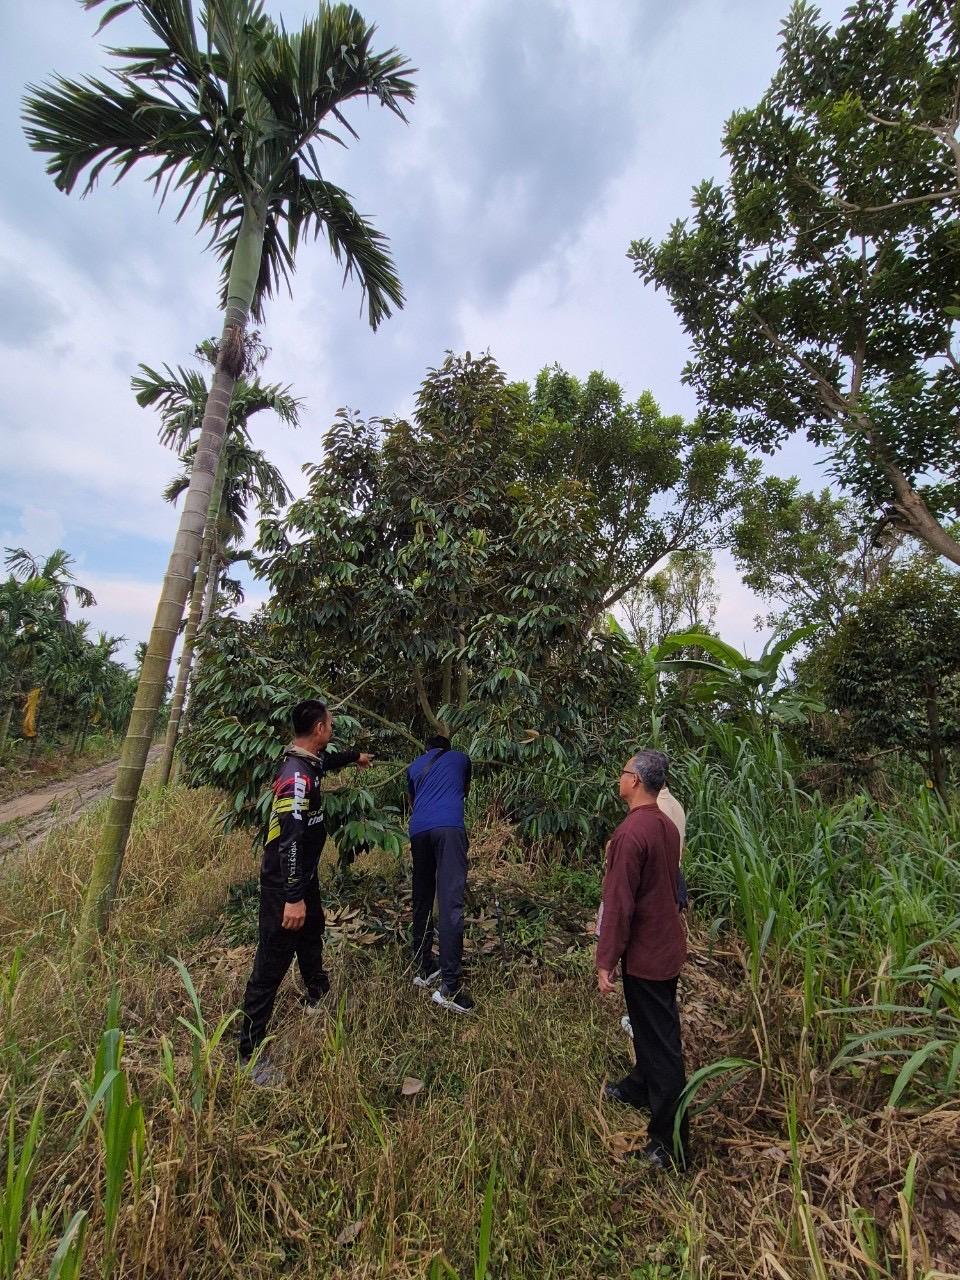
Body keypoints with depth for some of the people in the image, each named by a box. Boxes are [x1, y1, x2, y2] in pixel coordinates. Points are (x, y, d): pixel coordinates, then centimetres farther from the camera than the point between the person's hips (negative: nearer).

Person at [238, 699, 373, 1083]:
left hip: (304, 875, 11)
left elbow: (327, 761, 27)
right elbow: (289, 838, -33)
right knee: (273, 962, 1)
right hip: (283, 883, -11)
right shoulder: (296, 775, -29)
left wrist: (355, 756, 44)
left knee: (311, 936, 29)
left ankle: (317, 996, 53)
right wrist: (292, 897, -33)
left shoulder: (309, 762, 0)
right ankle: (250, 1052, 16)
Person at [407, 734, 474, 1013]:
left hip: (418, 830, 4)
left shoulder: (414, 766, 29)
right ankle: (450, 986, -14)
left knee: (421, 902, 17)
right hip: (449, 827, -3)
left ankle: (422, 969, 24)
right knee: (450, 903, -9)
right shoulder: (461, 758, 25)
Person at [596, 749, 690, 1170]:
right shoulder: (667, 825, 1)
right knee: (651, 1027, 26)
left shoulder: (630, 833, -27)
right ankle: (640, 1089, 47)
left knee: (660, 1041, 5)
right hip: (667, 943, 9)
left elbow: (619, 903, -24)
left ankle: (672, 1142, 20)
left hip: (644, 952, -9)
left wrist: (605, 961, -17)